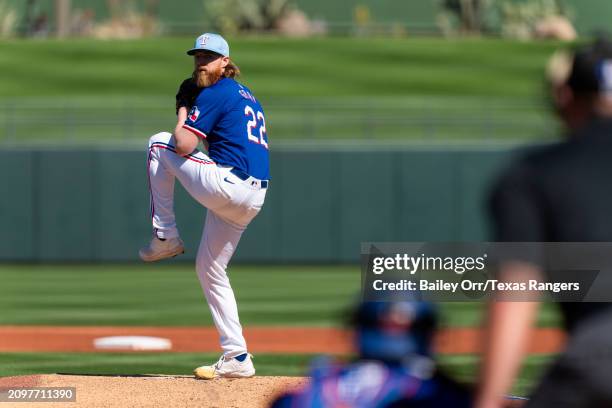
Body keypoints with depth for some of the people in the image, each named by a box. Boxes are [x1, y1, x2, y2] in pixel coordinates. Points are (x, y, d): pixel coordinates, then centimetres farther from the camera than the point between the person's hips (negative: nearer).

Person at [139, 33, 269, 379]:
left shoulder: (214, 94, -4)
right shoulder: (249, 97, 25)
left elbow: (184, 145, -11)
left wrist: (183, 116, 8)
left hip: (226, 185, -9)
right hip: (253, 199, 9)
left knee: (159, 143, 5)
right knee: (210, 271, 17)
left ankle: (166, 237, 6)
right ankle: (237, 359, 12)